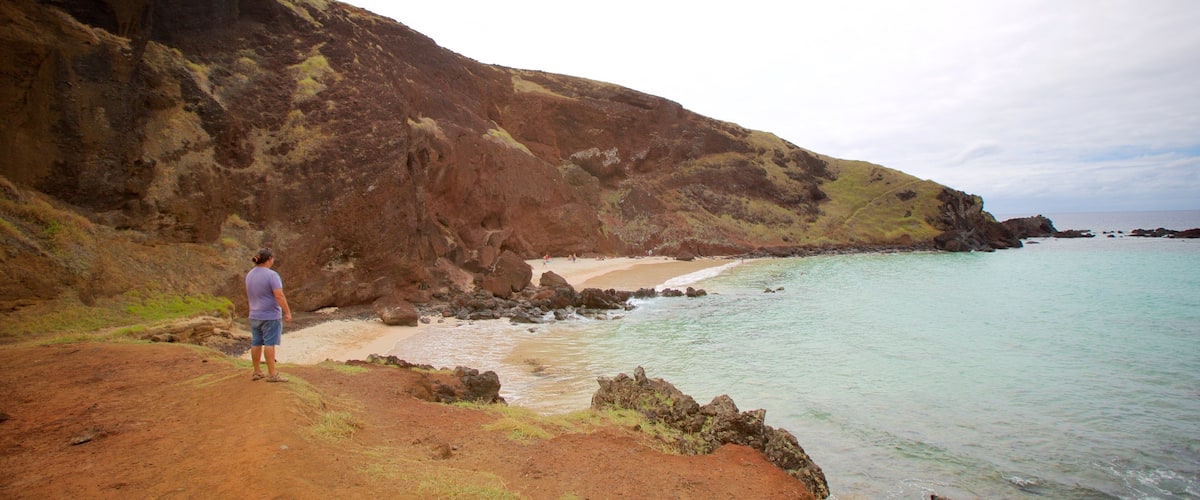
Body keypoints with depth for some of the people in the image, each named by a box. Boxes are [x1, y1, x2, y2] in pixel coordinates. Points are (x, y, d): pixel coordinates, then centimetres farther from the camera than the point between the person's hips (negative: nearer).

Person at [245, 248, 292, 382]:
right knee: (269, 343, -5)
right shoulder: (271, 275, -17)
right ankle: (272, 374, -2)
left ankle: (257, 372, 19)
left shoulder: (249, 275, 8)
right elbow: (279, 296, -22)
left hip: (254, 315, 7)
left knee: (256, 343, 11)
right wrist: (287, 312, -16)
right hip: (270, 316, -7)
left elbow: (249, 295, 17)